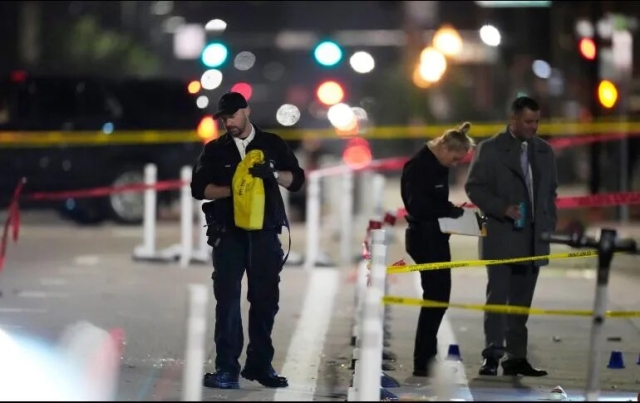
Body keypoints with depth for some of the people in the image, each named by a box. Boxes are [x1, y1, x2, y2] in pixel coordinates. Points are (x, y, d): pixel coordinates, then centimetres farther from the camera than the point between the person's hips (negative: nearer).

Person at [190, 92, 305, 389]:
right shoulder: (215, 150, 7)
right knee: (227, 299, -6)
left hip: (265, 232, 1)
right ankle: (226, 367, -6)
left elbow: (296, 179, 4)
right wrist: (231, 189, -15)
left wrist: (273, 174, -16)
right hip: (229, 233, -1)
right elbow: (199, 187, 0)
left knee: (265, 299, 4)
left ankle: (260, 364, 13)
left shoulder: (272, 144, 8)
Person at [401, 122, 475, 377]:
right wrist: (453, 212, -17)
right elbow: (418, 206, -23)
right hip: (424, 239, -10)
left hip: (436, 239, 10)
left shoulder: (438, 166, 11)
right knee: (435, 297, -7)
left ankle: (427, 358, 21)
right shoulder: (418, 166, -17)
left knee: (437, 297, 13)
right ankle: (423, 362, -2)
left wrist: (453, 210, 0)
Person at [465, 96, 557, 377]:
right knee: (498, 296, -9)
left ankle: (516, 358, 7)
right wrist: (502, 209, -16)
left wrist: (549, 224, 9)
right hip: (501, 238, -4)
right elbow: (474, 187, -4)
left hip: (533, 239, 4)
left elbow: (551, 190, 20)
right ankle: (492, 355, -9)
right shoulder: (491, 149, -1)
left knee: (522, 300, 5)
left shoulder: (544, 151, 13)